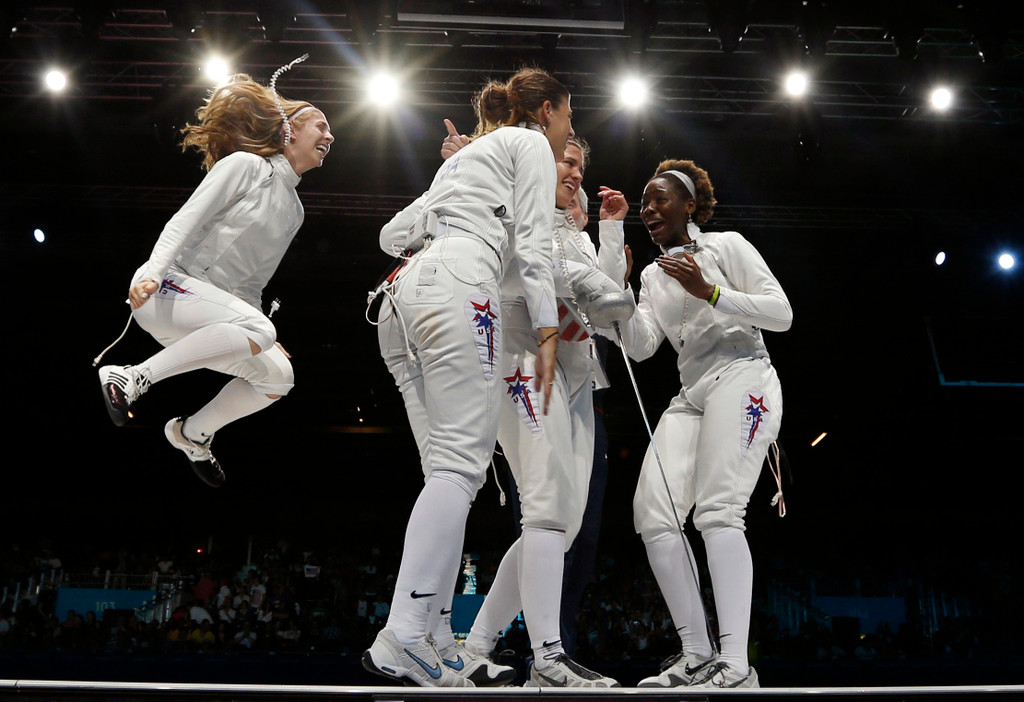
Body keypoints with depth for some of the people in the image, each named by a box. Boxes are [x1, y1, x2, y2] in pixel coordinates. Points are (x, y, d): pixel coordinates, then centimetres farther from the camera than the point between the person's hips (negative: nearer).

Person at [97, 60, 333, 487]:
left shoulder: (294, 209, 17)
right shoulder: (244, 165, -5)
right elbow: (185, 220, -13)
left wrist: (263, 341, 15)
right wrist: (152, 272, -27)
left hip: (221, 307, 8)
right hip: (166, 289, -8)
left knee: (277, 376, -2)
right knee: (258, 329, -32)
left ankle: (192, 434, 17)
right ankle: (132, 378, -23)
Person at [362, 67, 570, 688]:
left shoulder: (464, 156, 35)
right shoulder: (532, 144, 14)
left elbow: (393, 234, 32)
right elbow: (532, 242, 0)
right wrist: (548, 332, -5)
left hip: (401, 294, 8)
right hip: (457, 288, -8)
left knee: (449, 469, 2)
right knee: (461, 464, -16)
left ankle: (432, 632, -5)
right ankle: (402, 638, -26)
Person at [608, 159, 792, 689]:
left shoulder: (726, 245, 5)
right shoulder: (653, 275, 21)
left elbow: (781, 314, -3)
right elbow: (641, 347, 8)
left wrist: (708, 292, -13)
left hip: (742, 378, -6)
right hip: (691, 395, 6)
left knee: (716, 511, -23)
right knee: (653, 512, -11)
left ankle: (736, 667, -23)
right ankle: (697, 657, -5)